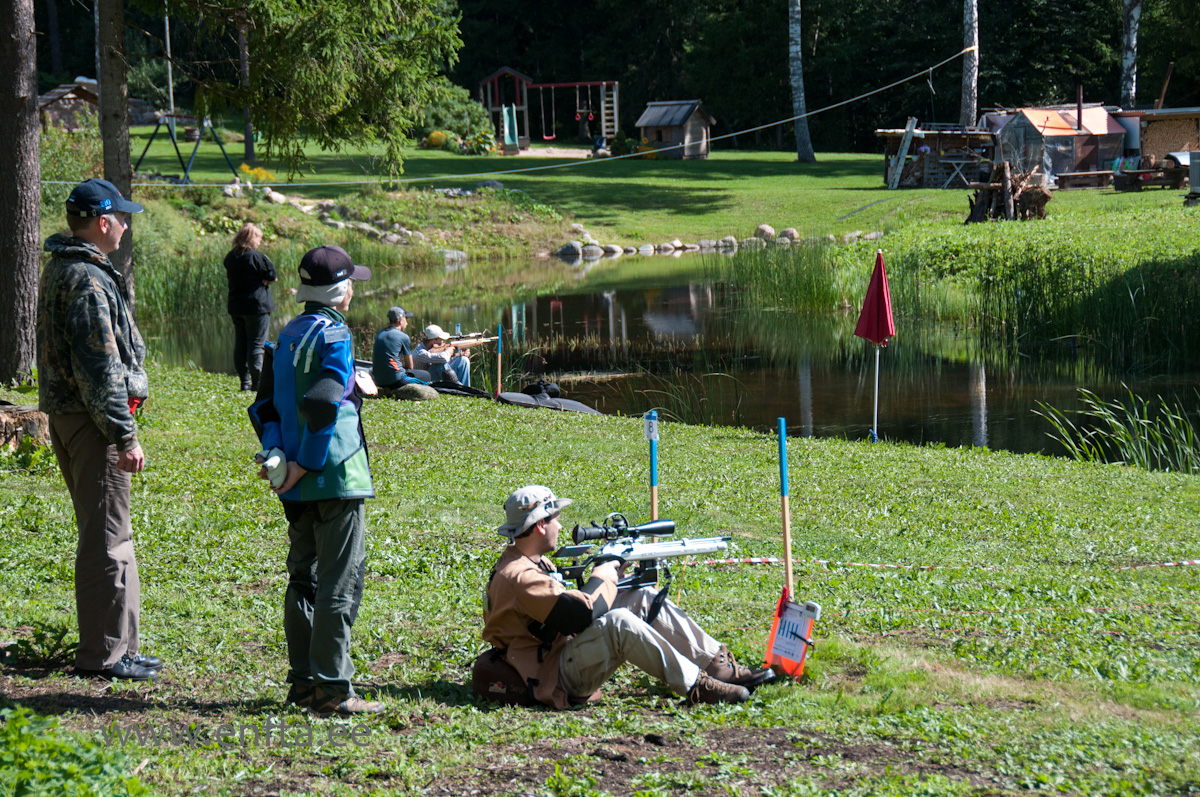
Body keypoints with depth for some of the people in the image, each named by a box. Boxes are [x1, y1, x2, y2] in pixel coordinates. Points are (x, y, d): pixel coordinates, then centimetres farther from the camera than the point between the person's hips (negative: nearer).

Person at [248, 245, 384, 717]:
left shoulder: (287, 336, 14)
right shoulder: (334, 334, -12)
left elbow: (263, 405, 12)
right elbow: (323, 404, -23)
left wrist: (276, 453, 2)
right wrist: (306, 464, -16)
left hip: (296, 485, 9)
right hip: (334, 479, -9)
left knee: (303, 580, 15)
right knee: (340, 585, -5)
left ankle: (303, 682, 19)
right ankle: (331, 690, -6)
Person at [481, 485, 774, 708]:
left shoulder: (533, 562, 14)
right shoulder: (517, 577, -22)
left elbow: (570, 598, 18)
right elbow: (581, 614, -28)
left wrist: (607, 575, 2)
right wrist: (602, 576, -9)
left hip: (570, 650, 11)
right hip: (558, 678, -11)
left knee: (644, 599, 4)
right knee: (618, 621, -34)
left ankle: (720, 666, 2)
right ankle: (696, 686, -24)